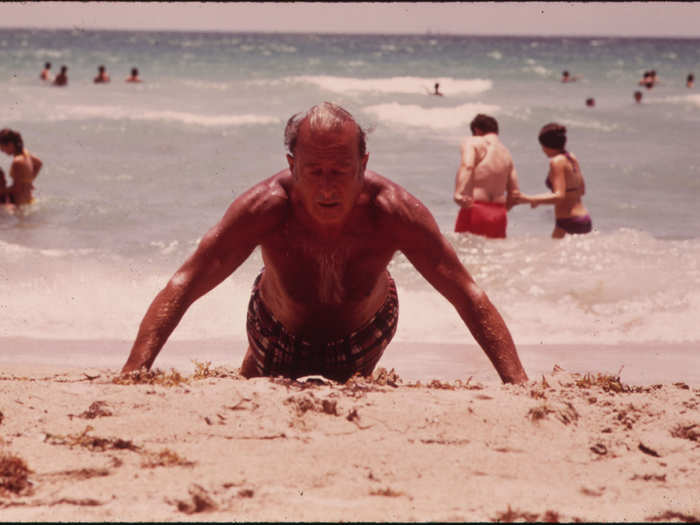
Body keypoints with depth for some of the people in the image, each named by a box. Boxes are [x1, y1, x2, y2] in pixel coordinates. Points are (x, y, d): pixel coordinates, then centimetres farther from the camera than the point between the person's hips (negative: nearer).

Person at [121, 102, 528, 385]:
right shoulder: (266, 208, -38)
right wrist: (133, 374, -48)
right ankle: (251, 369, 56)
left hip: (364, 334, 0)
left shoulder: (394, 211, -37)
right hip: (280, 336, 0)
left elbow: (469, 296, -30)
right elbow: (183, 286, -37)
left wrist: (519, 384, -39)